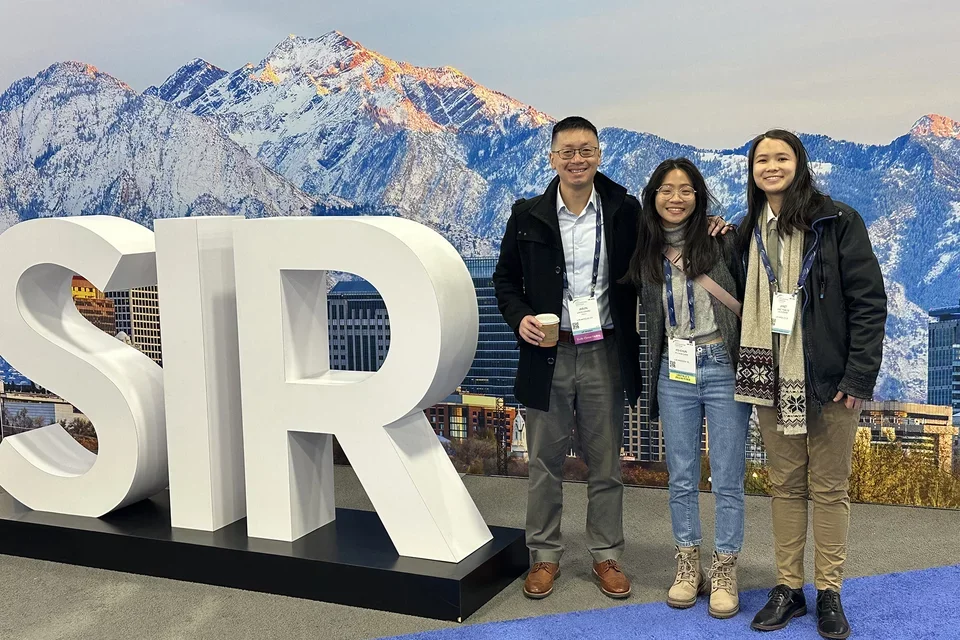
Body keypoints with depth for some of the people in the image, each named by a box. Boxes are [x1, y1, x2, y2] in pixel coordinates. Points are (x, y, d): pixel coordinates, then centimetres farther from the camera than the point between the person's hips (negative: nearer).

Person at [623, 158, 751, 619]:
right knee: (681, 478, 11)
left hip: (724, 368, -3)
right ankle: (688, 567, 26)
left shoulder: (723, 241, -6)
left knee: (727, 480, 4)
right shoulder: (645, 252, 5)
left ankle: (724, 573, 18)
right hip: (674, 372, 3)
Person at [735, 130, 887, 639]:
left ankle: (829, 594, 15)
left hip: (829, 380, -4)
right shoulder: (749, 231, 10)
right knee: (784, 484, 10)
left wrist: (859, 376, -13)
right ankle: (788, 588, 19)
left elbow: (870, 300, -8)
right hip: (771, 380, 4)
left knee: (830, 487, 4)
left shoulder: (838, 222, -5)